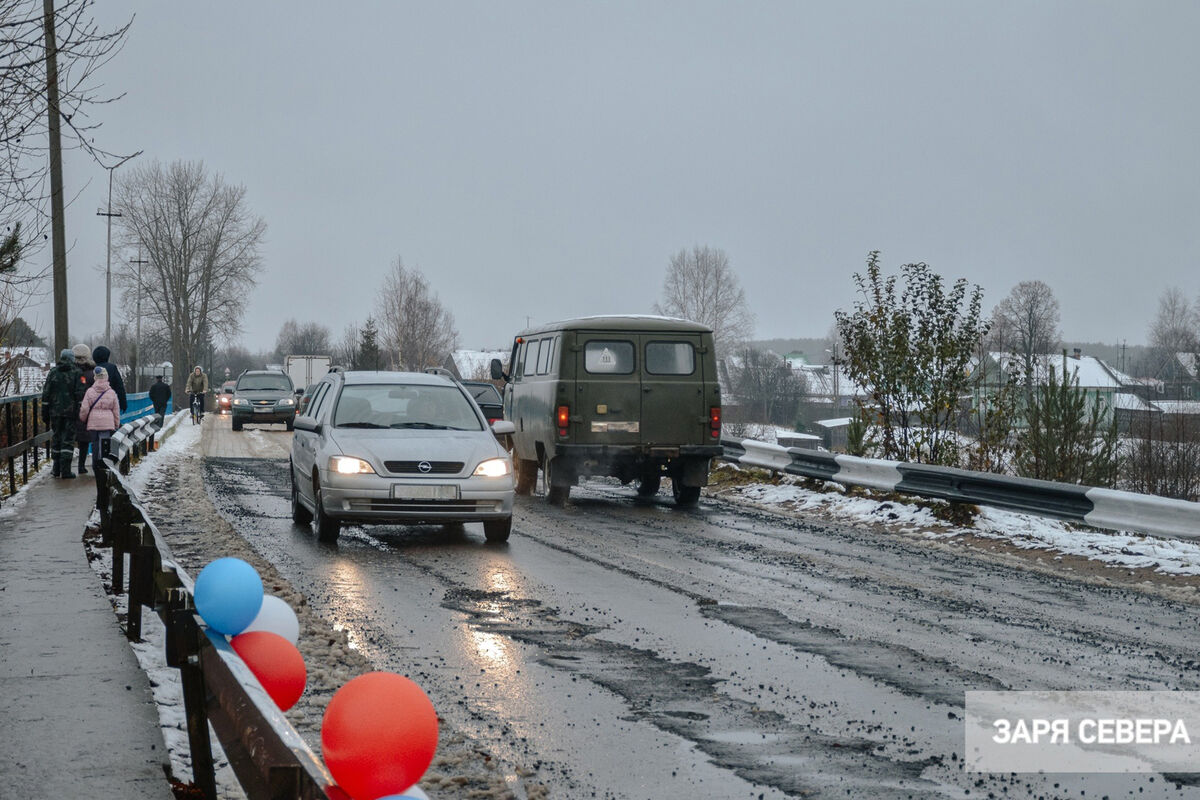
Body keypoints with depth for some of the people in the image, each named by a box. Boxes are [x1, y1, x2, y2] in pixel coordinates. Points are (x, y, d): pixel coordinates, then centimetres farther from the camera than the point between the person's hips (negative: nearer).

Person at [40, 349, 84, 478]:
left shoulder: (52, 373, 5)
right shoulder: (76, 373, -4)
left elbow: (46, 394, 5)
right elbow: (80, 394, -8)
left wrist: (45, 413, 10)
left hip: (55, 411, 3)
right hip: (70, 411, -3)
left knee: (56, 438, 13)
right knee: (68, 438, 0)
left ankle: (56, 469, 18)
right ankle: (65, 470, -5)